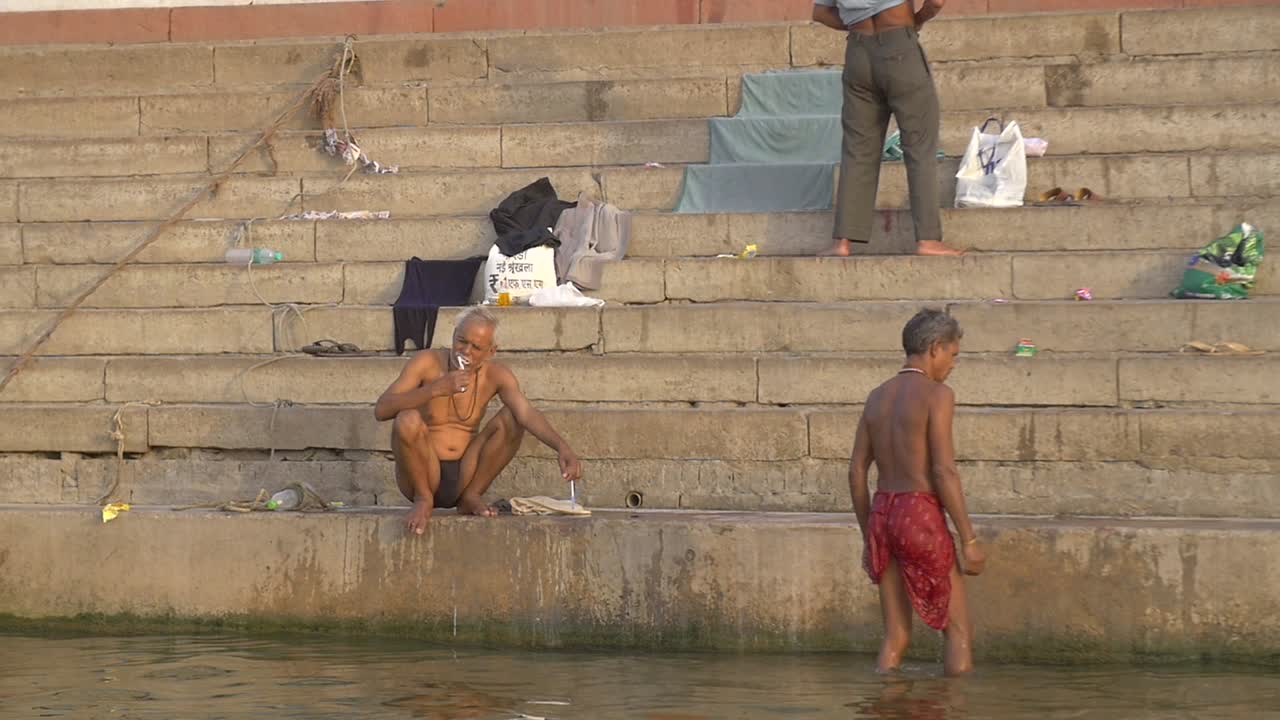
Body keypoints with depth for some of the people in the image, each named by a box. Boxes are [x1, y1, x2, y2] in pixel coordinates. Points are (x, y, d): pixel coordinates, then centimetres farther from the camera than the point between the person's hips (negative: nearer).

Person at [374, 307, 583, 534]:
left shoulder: (496, 375, -3)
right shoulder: (427, 363, -11)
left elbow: (527, 413, -20)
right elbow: (381, 410, -21)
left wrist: (562, 447, -39)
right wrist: (436, 389, -32)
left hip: (462, 479, 2)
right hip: (422, 475, -2)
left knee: (512, 418, -14)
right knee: (408, 419, -31)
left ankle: (471, 497, -2)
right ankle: (423, 499, -7)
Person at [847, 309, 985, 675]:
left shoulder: (877, 396, 12)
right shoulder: (937, 394, -9)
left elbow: (857, 471, 13)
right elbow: (944, 471, -16)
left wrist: (869, 536, 21)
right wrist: (969, 540, -13)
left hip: (882, 514, 7)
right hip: (921, 515, -7)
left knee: (896, 635, 12)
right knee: (959, 630, 3)